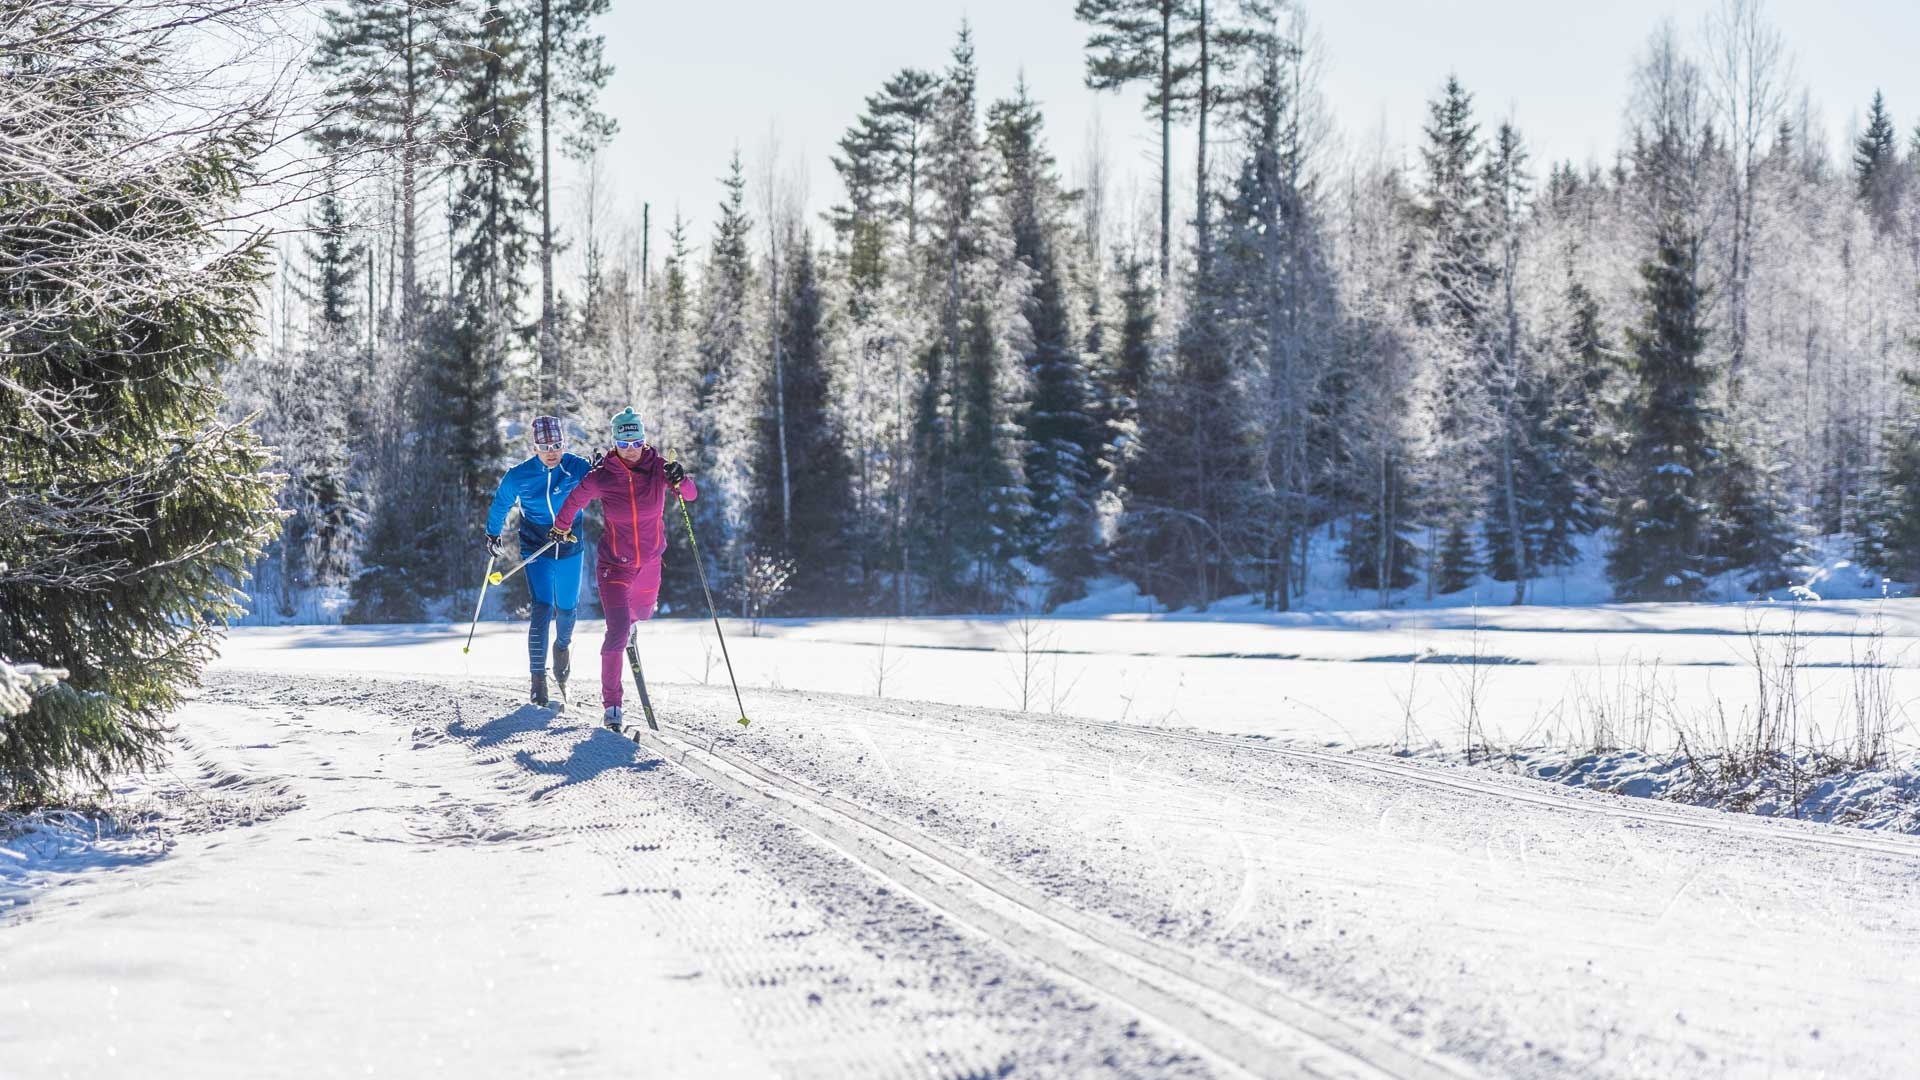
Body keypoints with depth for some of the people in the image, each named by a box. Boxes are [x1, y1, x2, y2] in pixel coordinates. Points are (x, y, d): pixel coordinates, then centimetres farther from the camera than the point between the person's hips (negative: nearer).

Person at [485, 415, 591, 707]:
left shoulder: (577, 468, -11)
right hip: (536, 550, -2)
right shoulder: (519, 476, -11)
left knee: (566, 608, 16)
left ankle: (563, 645, 52)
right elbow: (500, 505, 8)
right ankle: (538, 679, -15)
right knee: (542, 609, -16)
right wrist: (493, 535, 19)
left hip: (570, 551, 2)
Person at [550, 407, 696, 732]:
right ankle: (611, 703, -11)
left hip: (649, 562, 3)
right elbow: (575, 499, 3)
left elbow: (692, 495, -22)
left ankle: (630, 619, 68)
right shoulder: (601, 478, -17)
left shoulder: (657, 467, -13)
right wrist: (561, 527, 20)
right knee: (618, 631, -17)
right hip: (615, 564, -3)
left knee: (642, 612, 29)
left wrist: (680, 481, -44)